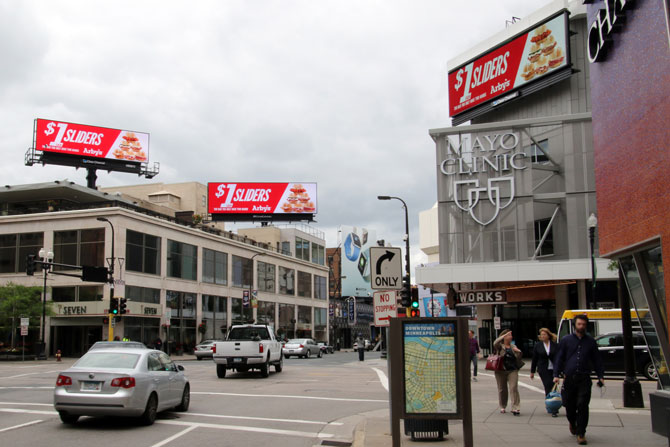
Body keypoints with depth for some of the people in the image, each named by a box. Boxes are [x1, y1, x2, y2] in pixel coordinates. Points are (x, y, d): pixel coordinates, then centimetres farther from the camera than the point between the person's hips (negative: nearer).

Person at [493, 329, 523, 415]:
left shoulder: (513, 347, 14)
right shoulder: (500, 346, 2)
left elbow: (518, 358, 15)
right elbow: (495, 343, -22)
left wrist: (518, 352, -6)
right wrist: (505, 335, -22)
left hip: (512, 370, 2)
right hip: (501, 371, -2)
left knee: (513, 388, -11)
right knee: (502, 389, 8)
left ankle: (515, 408, -11)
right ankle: (503, 407, 25)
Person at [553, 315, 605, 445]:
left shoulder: (590, 341, 10)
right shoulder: (566, 340, 7)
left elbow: (597, 360, 15)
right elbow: (559, 358, 7)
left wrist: (601, 376, 7)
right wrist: (556, 375, -2)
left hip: (584, 379, 0)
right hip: (569, 378, 0)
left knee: (583, 406, -9)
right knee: (569, 405, 8)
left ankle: (581, 433, -1)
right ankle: (572, 423, 39)